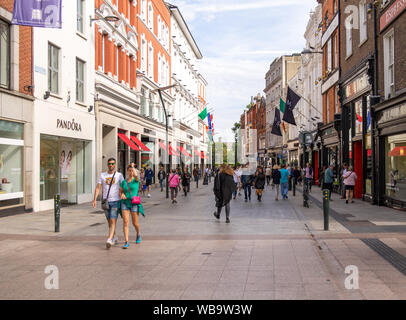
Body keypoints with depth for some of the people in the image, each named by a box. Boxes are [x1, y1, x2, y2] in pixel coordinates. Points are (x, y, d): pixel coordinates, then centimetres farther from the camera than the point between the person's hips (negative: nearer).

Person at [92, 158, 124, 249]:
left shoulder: (119, 175, 1)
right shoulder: (102, 175, 7)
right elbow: (98, 188, 3)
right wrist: (94, 200, -7)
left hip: (115, 201, -3)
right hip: (105, 202, 3)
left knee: (113, 221, -13)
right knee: (110, 221, 13)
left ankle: (109, 240, -20)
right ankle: (115, 237, 30)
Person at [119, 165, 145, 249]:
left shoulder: (136, 180, -1)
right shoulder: (124, 182, 10)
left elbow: (135, 175, -25)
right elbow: (120, 192, 16)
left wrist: (133, 166, -10)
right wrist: (122, 195, -7)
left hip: (134, 203, -2)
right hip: (125, 202, 2)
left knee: (135, 223, 7)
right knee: (125, 222, -11)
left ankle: (138, 234, 39)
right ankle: (126, 242, -10)